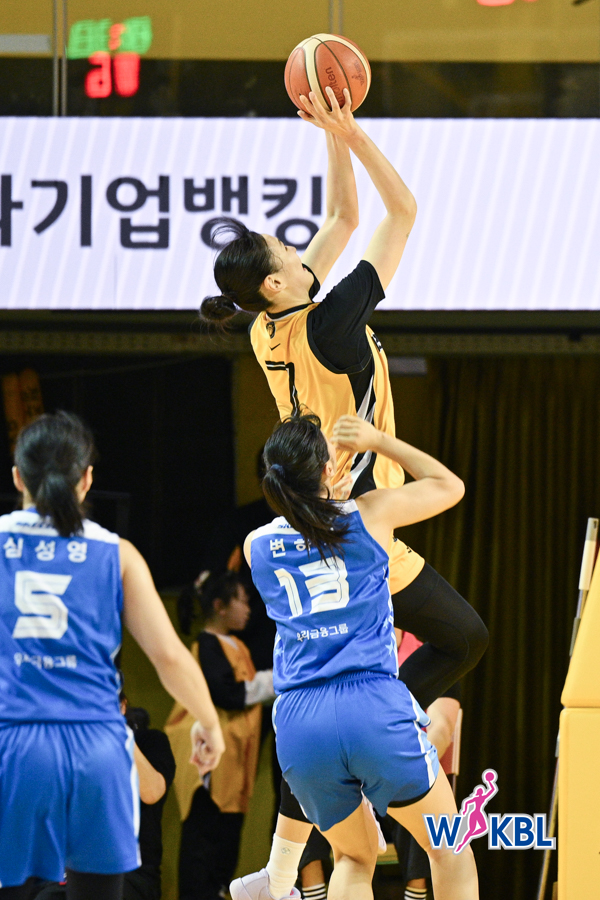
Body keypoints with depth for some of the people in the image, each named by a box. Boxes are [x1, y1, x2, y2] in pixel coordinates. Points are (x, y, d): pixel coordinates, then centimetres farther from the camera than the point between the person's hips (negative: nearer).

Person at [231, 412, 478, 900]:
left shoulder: (257, 546, 12)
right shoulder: (370, 514, 3)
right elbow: (450, 486, 21)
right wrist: (378, 441, 25)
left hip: (298, 719, 3)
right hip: (373, 707, -3)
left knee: (354, 857, 23)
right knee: (448, 849, 14)